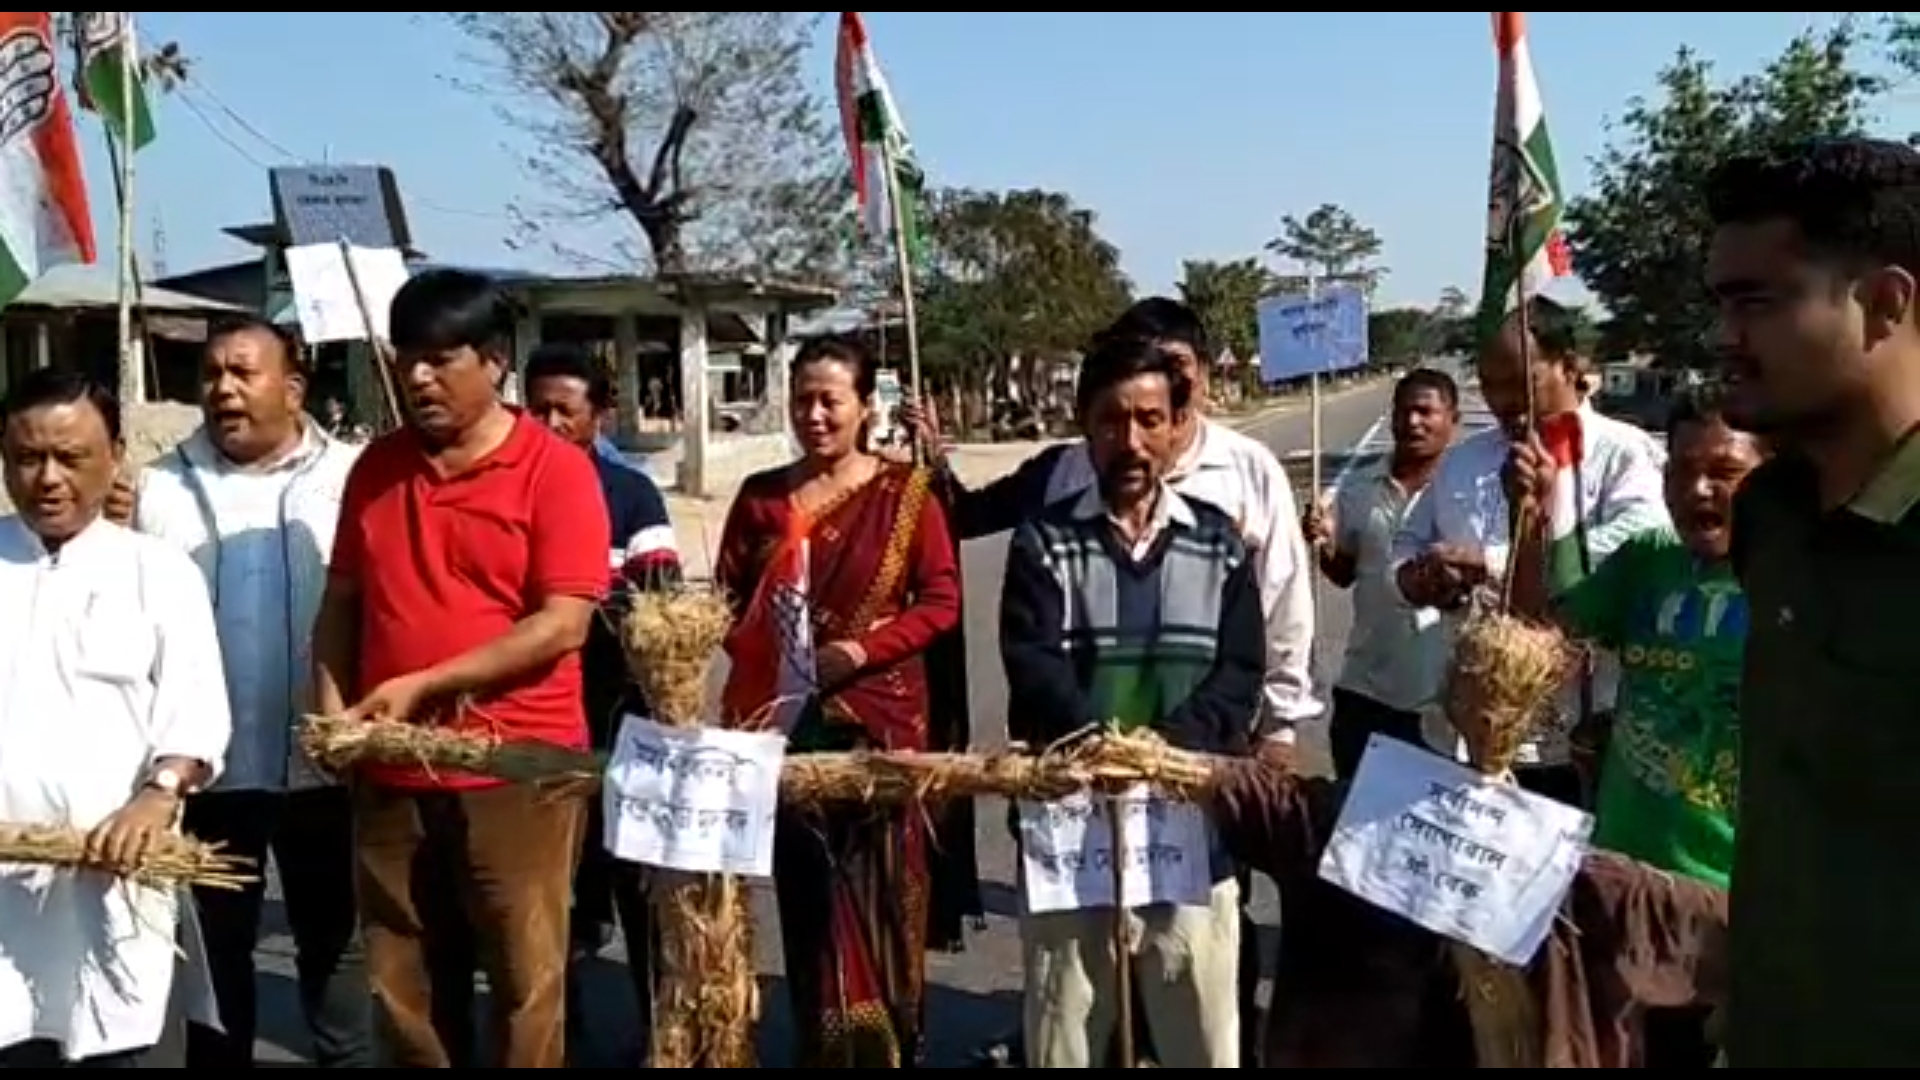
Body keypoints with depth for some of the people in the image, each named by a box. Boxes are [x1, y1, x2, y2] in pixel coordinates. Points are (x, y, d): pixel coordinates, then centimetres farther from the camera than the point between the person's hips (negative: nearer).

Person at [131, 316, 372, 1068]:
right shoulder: (161, 489, 4)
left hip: (321, 759, -2)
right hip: (207, 763, 2)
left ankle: (347, 1057, 28)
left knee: (333, 940, 13)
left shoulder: (350, 478, -4)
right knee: (215, 946, 16)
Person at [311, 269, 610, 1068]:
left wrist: (422, 685, -16)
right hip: (391, 772, 5)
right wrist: (332, 707, -2)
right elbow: (341, 602, 14)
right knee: (404, 989, 14)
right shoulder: (376, 466, 9)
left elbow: (562, 624, -14)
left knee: (525, 985, 7)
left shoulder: (556, 469, -7)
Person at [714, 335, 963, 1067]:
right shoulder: (761, 496, 7)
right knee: (807, 889, 7)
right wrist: (758, 655, -11)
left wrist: (861, 650, -16)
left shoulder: (905, 492, -2)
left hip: (880, 712, -2)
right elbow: (727, 598, 7)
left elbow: (941, 601, -5)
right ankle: (821, 1045, 20)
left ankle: (885, 1045, 19)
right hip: (788, 717, 2)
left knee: (877, 890, 3)